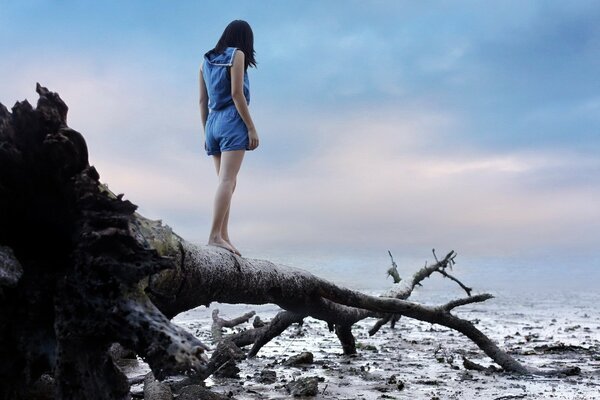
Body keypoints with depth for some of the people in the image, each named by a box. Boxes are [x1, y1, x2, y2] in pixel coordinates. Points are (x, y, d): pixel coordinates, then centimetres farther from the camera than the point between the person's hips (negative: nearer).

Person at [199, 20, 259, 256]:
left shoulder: (207, 60, 20)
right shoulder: (237, 55, 1)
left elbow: (202, 100, 17)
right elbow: (236, 94, -10)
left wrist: (206, 133, 20)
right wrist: (251, 128, -11)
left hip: (213, 123, 7)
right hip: (233, 122, -7)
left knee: (227, 183, 8)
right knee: (227, 181, -15)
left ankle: (224, 237, 0)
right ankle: (215, 236, -24)